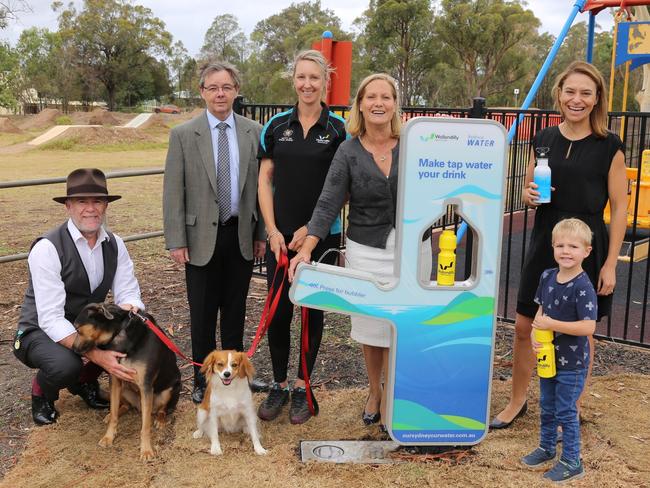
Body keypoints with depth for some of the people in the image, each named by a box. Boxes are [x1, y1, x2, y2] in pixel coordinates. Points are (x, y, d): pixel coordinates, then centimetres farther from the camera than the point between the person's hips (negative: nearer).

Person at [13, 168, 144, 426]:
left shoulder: (114, 245, -5)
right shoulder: (47, 249, -24)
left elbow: (128, 292, -6)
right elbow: (51, 319, -28)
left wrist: (129, 309, -33)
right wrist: (95, 354, -39)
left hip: (88, 327, 6)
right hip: (42, 331, -5)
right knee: (65, 365, -37)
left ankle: (84, 380, 9)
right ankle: (41, 392, 3)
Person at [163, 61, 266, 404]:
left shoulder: (254, 133, 2)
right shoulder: (183, 135, -3)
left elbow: (262, 186, 5)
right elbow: (173, 192, -4)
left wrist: (262, 233, 3)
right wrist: (176, 241, -8)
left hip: (242, 236, 2)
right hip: (202, 237, -2)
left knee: (235, 311, 13)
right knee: (202, 314, 7)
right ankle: (203, 380, 22)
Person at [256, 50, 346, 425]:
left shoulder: (338, 129, -3)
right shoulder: (277, 126, 3)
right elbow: (265, 180, 5)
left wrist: (310, 229, -10)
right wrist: (272, 231, -4)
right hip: (280, 236, 2)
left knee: (312, 310, 9)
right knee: (278, 311, 3)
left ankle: (302, 387, 24)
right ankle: (279, 384, 21)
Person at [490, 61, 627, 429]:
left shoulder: (609, 146, -7)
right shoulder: (544, 139, 5)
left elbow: (620, 208, -7)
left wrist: (610, 264, -11)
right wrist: (530, 196, -9)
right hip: (544, 246, 4)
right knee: (525, 328, 9)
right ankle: (517, 402, 30)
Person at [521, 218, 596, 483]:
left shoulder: (583, 287, -22)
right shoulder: (547, 277, -1)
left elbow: (588, 327, -26)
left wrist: (552, 324, -27)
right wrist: (535, 333, -7)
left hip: (572, 363, -7)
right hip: (548, 356, 7)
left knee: (566, 411, 4)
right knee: (547, 407, 21)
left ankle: (571, 462, 20)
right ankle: (546, 448, 40)